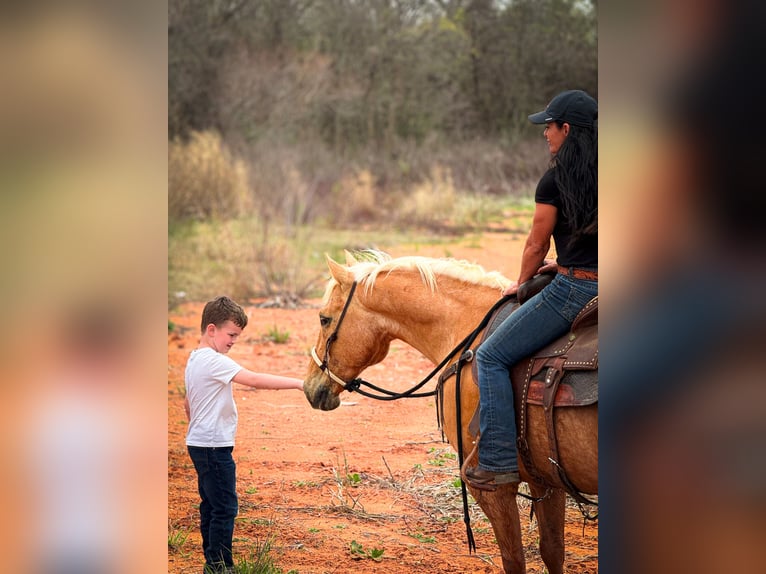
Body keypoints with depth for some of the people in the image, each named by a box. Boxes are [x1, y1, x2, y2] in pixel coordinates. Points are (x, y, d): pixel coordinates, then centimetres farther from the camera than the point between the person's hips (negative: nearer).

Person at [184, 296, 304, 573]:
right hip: (214, 446, -11)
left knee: (210, 505, 15)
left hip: (199, 444, 11)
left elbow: (188, 404, 23)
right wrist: (298, 383, -32)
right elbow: (253, 379, -29)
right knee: (225, 508, -6)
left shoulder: (194, 359, 13)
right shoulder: (214, 361, -19)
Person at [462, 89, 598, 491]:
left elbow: (536, 247, -3)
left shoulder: (555, 181, -10)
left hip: (572, 290, -8)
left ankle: (500, 461, -7)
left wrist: (521, 284, 15)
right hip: (601, 288, 8)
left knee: (491, 356, -1)